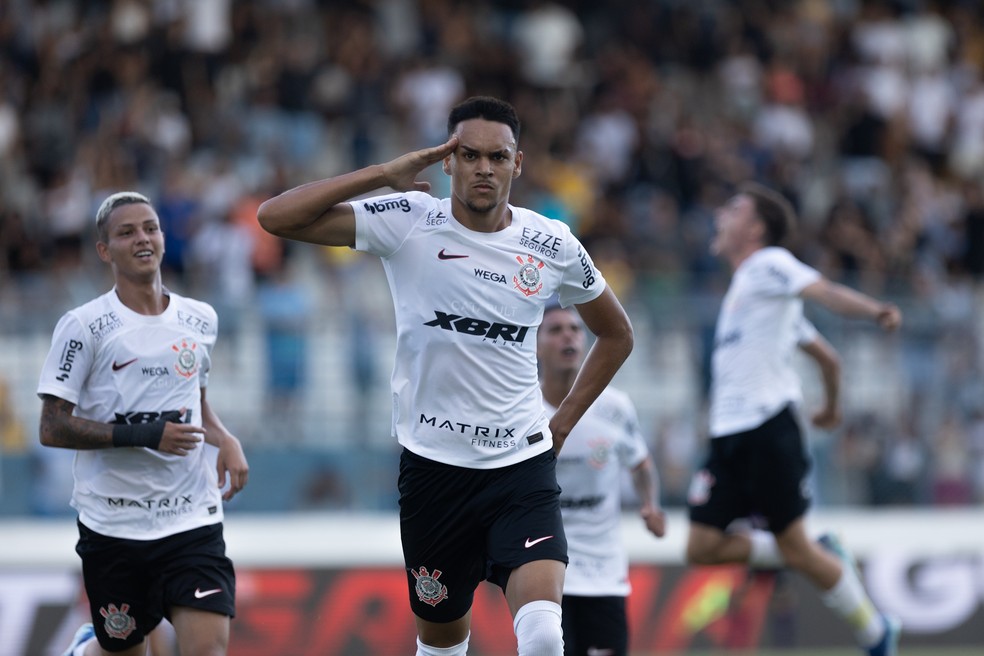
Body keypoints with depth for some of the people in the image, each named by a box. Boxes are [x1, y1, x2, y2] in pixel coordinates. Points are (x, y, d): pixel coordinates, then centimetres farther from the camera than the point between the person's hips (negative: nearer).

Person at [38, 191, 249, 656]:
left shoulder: (200, 320, 10)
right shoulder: (82, 327, -6)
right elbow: (52, 429, -9)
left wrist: (224, 440, 6)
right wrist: (143, 434, -20)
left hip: (193, 519, 3)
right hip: (112, 526, -3)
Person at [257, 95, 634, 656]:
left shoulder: (553, 246, 0)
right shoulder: (407, 223, -5)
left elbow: (616, 334, 17)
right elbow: (276, 217, -14)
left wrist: (564, 421, 9)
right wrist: (384, 174, -16)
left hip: (523, 466, 0)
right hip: (433, 464, 0)